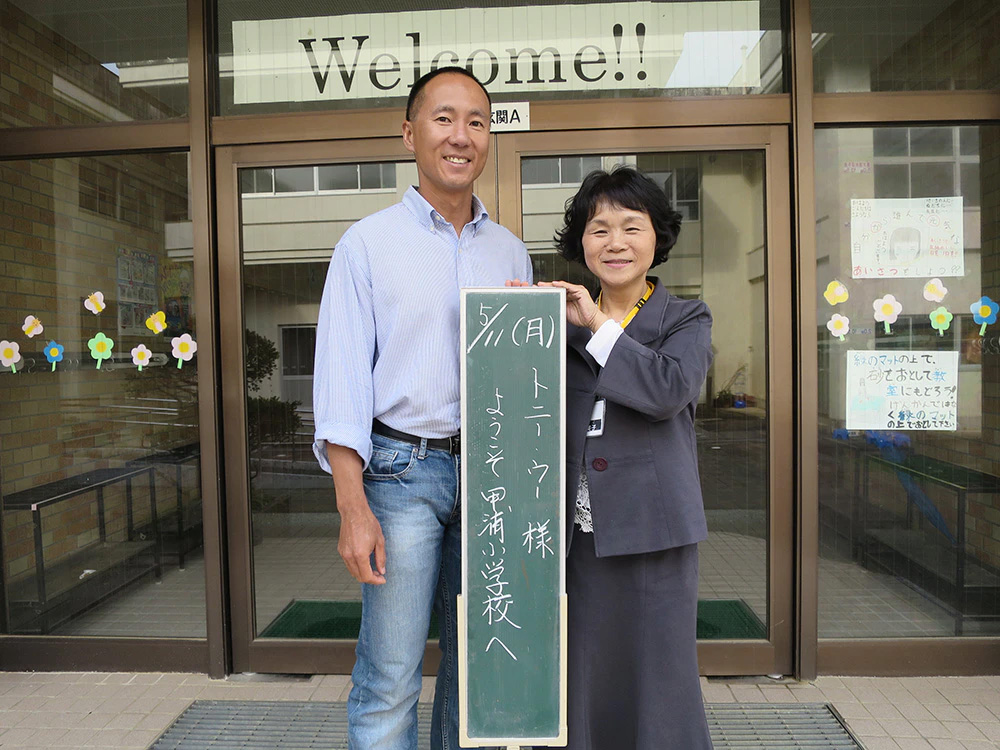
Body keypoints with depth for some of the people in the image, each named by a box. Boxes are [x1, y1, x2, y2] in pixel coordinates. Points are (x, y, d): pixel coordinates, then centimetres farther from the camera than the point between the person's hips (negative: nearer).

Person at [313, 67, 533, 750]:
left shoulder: (510, 251, 11)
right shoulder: (368, 243, -1)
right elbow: (342, 378, -7)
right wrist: (353, 509, -14)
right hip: (403, 469, -4)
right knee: (390, 677, 1)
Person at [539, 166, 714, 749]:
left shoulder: (686, 320, 4)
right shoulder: (566, 322, 12)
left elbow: (670, 389, -17)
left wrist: (599, 326, -12)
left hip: (653, 531, -3)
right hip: (581, 532, 3)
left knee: (659, 677, 7)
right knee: (585, 679, 12)